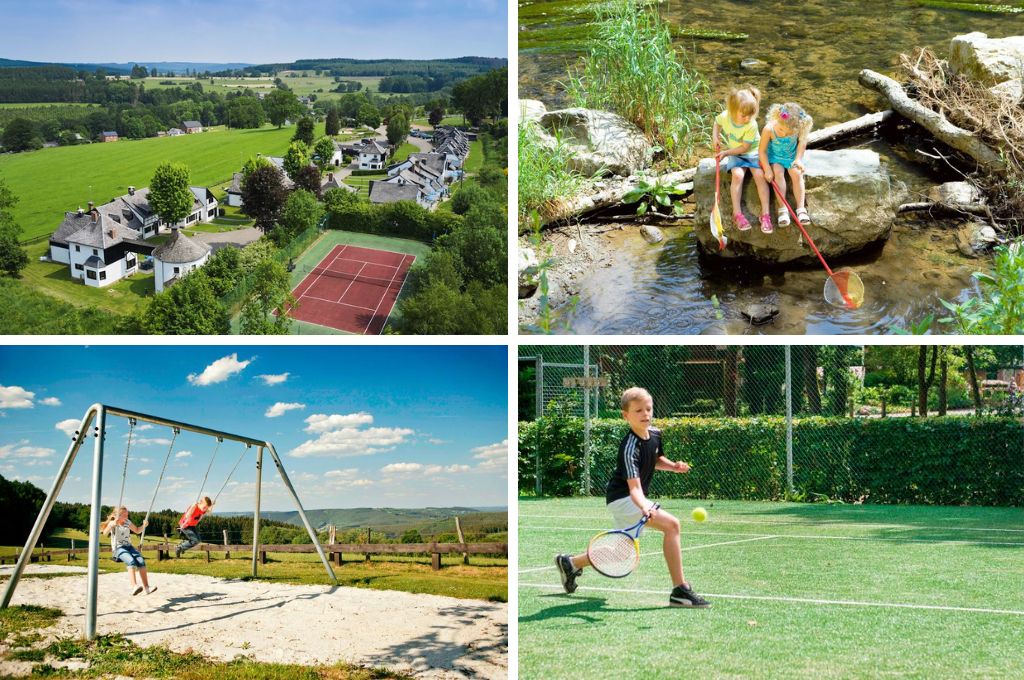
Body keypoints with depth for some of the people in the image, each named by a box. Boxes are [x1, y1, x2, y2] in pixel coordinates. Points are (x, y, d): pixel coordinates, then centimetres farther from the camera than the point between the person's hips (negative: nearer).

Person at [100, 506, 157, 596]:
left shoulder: (127, 522, 13)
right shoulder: (113, 523, -3)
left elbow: (137, 531, 27)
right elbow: (105, 533, -23)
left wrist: (144, 525, 8)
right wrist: (113, 524, -38)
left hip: (129, 546, 5)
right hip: (118, 548, -5)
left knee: (141, 561, -21)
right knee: (131, 561, -34)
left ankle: (146, 587, -23)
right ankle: (134, 587, -46)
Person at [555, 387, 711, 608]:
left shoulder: (655, 433, -1)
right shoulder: (630, 447, -27)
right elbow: (634, 487, -35)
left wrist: (673, 465, 0)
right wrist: (645, 508, -53)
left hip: (635, 499, 9)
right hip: (622, 497, -9)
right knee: (671, 524, -25)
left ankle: (570, 563, 40)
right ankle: (680, 591, -23)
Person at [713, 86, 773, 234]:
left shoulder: (752, 125, -24)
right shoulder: (725, 116, -13)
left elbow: (744, 147, -20)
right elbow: (717, 123, 12)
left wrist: (726, 153, -20)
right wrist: (715, 136, -3)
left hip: (752, 153, -2)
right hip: (735, 154, 2)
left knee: (760, 175, -24)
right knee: (738, 175, -26)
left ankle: (765, 214, -17)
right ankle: (737, 213, -21)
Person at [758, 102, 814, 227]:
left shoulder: (798, 128, -26)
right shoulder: (769, 129, -31)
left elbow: (802, 142, -4)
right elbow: (762, 150, -19)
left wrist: (798, 159, -14)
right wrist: (767, 169, -21)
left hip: (792, 156, 1)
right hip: (775, 157, -1)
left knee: (797, 173, -22)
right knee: (778, 172, -26)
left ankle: (801, 208, -17)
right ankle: (783, 209, -22)